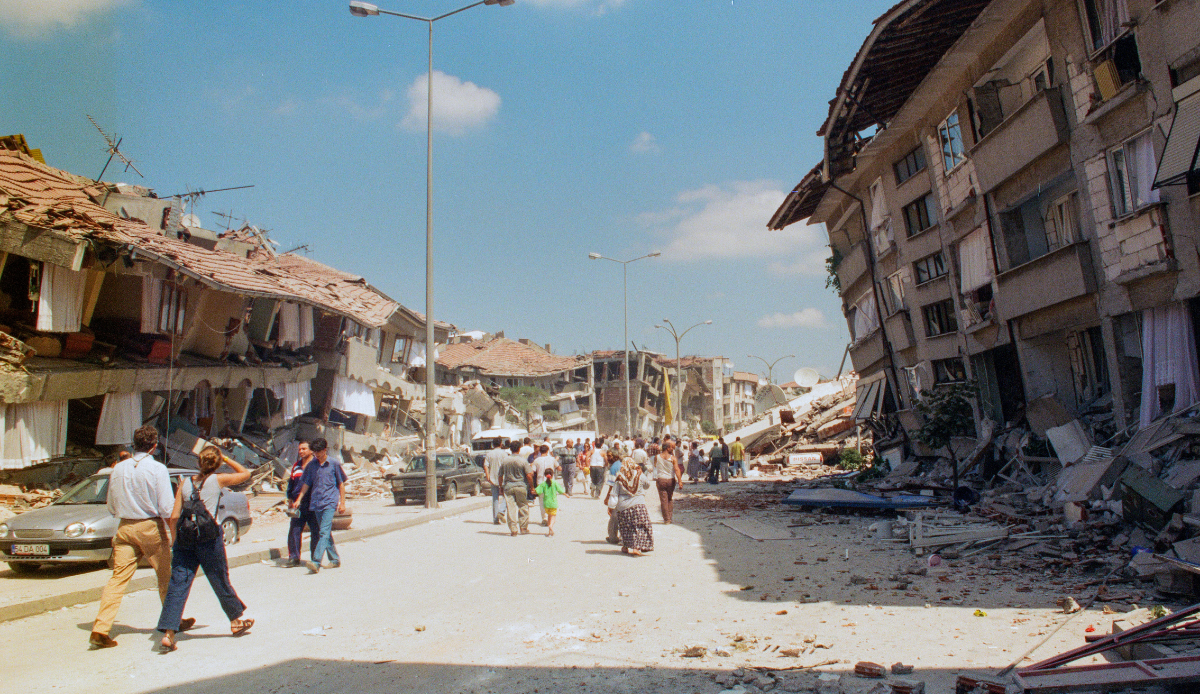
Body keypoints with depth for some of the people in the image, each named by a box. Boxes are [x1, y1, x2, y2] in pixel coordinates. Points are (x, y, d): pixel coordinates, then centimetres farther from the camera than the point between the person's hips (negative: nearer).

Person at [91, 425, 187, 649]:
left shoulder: (118, 469, 4)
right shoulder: (157, 469, -11)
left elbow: (111, 508, 12)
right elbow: (167, 509, -13)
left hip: (125, 528, 4)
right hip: (151, 527, -4)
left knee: (118, 578, 3)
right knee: (166, 577, 12)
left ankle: (100, 630, -7)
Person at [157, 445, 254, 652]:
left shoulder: (185, 483, 5)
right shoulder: (218, 480, -3)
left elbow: (174, 516, 2)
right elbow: (245, 473, 13)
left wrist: (176, 539, 12)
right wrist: (225, 458, 16)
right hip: (209, 537, -2)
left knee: (178, 584, 2)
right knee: (220, 581, 12)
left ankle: (168, 632, -7)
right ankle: (236, 621, 29)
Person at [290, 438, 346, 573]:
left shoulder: (334, 464, 0)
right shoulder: (311, 465, 10)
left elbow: (341, 484, 4)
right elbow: (306, 484, 16)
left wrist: (342, 503, 1)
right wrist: (298, 500, 9)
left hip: (330, 503, -5)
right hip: (316, 503, 5)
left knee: (324, 533, -15)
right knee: (326, 533, 12)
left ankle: (316, 562, -25)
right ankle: (335, 559, 23)